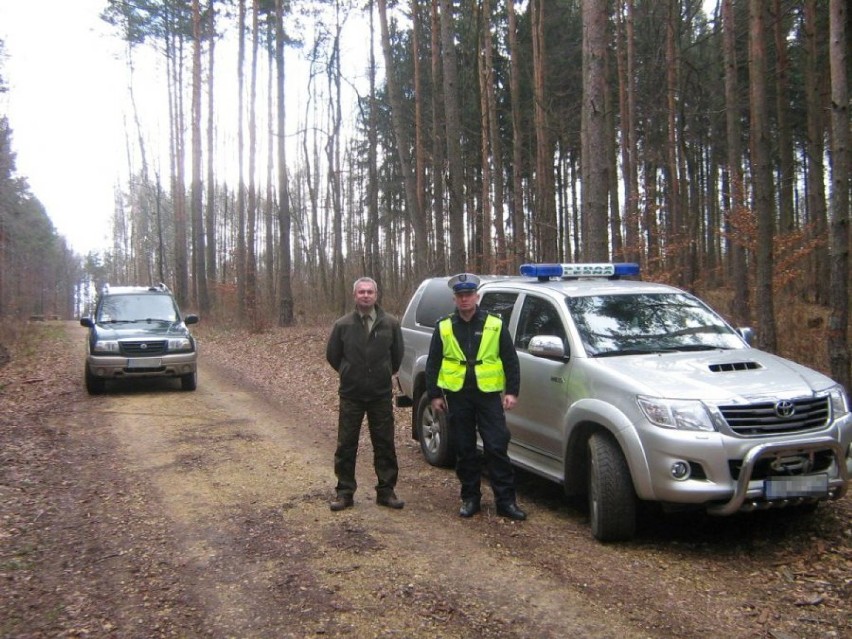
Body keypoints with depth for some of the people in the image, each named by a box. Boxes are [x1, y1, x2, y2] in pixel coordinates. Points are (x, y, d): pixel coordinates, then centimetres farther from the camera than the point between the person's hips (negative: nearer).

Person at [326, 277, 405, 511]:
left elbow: (397, 355, 10)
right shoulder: (343, 325, -4)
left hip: (382, 395, 0)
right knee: (346, 445, 5)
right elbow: (332, 355, 8)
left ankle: (386, 490, 17)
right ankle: (345, 492, 15)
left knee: (384, 444, 6)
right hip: (351, 395, 0)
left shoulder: (391, 323, -3)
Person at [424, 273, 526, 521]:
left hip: (488, 394, -1)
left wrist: (512, 391, -4)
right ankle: (470, 498, 20)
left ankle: (505, 500, 5)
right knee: (464, 450, 8)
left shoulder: (495, 325, 2)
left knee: (497, 448, -3)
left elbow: (510, 360, 3)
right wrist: (434, 394, 4)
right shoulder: (444, 327, 5)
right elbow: (433, 363, 9)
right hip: (457, 396, 2)